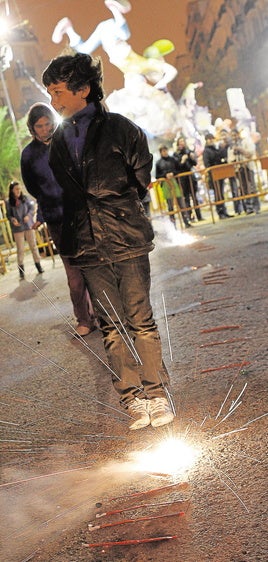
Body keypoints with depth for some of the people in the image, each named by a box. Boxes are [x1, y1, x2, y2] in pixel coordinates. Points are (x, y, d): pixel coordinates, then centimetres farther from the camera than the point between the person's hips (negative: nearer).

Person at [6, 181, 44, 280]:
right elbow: (8, 215, 2)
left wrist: (28, 216, -16)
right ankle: (21, 270, 8)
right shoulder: (9, 202, -2)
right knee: (20, 249, 2)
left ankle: (38, 265, 20)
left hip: (29, 225, 1)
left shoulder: (25, 198, 0)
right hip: (17, 228, -1)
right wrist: (12, 219, -18)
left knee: (33, 246, 9)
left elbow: (32, 208, 1)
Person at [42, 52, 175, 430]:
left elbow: (143, 176, 6)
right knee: (112, 326, 5)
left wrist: (120, 209, 7)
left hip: (127, 241, -3)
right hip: (88, 247, 4)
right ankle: (133, 399, 16)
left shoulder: (118, 128, 1)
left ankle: (158, 394, 16)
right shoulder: (58, 141, 13)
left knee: (140, 320, 2)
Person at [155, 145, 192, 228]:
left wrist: (173, 173, -7)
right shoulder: (158, 162, 6)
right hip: (165, 184, -1)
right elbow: (157, 176, 5)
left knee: (181, 202, -3)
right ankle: (173, 224, 5)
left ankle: (186, 221, -1)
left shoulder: (173, 159, 11)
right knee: (170, 205, 1)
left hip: (175, 182, 1)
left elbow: (179, 170, 12)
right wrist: (165, 175, -11)